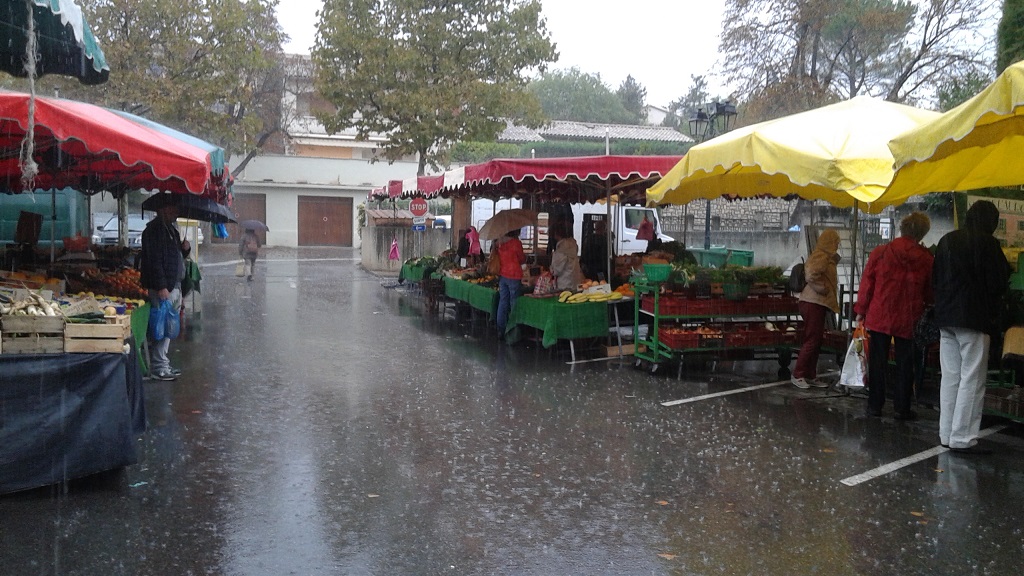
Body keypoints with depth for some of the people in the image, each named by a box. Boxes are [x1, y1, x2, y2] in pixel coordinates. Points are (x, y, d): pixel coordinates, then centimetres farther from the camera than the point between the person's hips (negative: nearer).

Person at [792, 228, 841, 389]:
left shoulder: (826, 257, 17)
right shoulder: (820, 257, -14)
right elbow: (811, 276, -27)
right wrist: (822, 290, -17)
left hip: (817, 304, 10)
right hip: (813, 303, -10)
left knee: (816, 340, 11)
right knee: (812, 340, -7)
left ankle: (810, 376, 16)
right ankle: (797, 375, -2)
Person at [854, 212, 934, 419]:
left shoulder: (880, 253, -6)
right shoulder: (926, 260, -3)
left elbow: (867, 283, -2)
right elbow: (930, 294, 5)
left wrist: (861, 311, 6)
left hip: (879, 316, 0)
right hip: (908, 319, 0)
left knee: (877, 362, 7)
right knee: (905, 364, 9)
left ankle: (875, 405, 12)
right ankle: (902, 408, 13)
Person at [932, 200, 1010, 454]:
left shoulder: (947, 240, 9)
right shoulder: (987, 243, -10)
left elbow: (935, 278, 14)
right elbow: (1000, 281, -8)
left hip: (946, 317, 7)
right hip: (975, 318, -6)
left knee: (950, 377, 12)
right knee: (972, 379, -2)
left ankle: (946, 434, 16)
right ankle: (963, 438, -2)